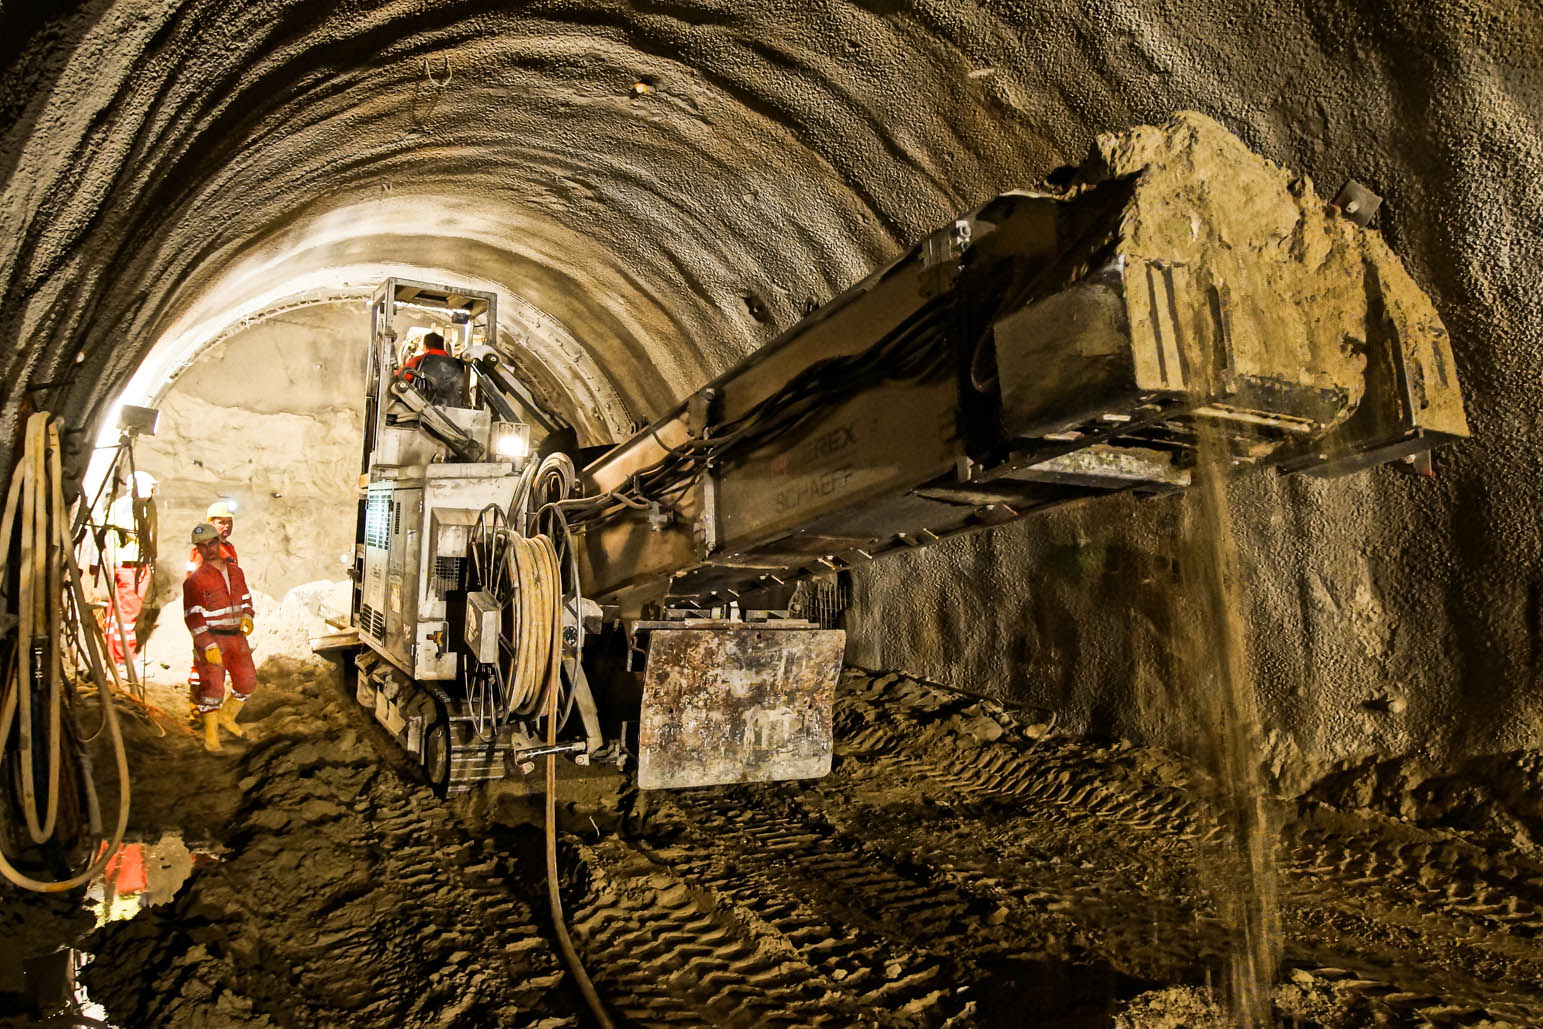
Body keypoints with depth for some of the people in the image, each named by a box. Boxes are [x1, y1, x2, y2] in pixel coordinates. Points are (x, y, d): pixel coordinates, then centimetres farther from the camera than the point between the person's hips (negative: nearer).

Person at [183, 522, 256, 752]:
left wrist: (247, 617, -3)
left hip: (236, 637, 6)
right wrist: (208, 646, -21)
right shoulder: (195, 580, -10)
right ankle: (210, 733, 8)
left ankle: (226, 717, 33)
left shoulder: (236, 572, 8)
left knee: (247, 682, 10)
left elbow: (245, 599, 19)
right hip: (210, 639, -6)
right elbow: (193, 617, -14)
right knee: (213, 686, -6)